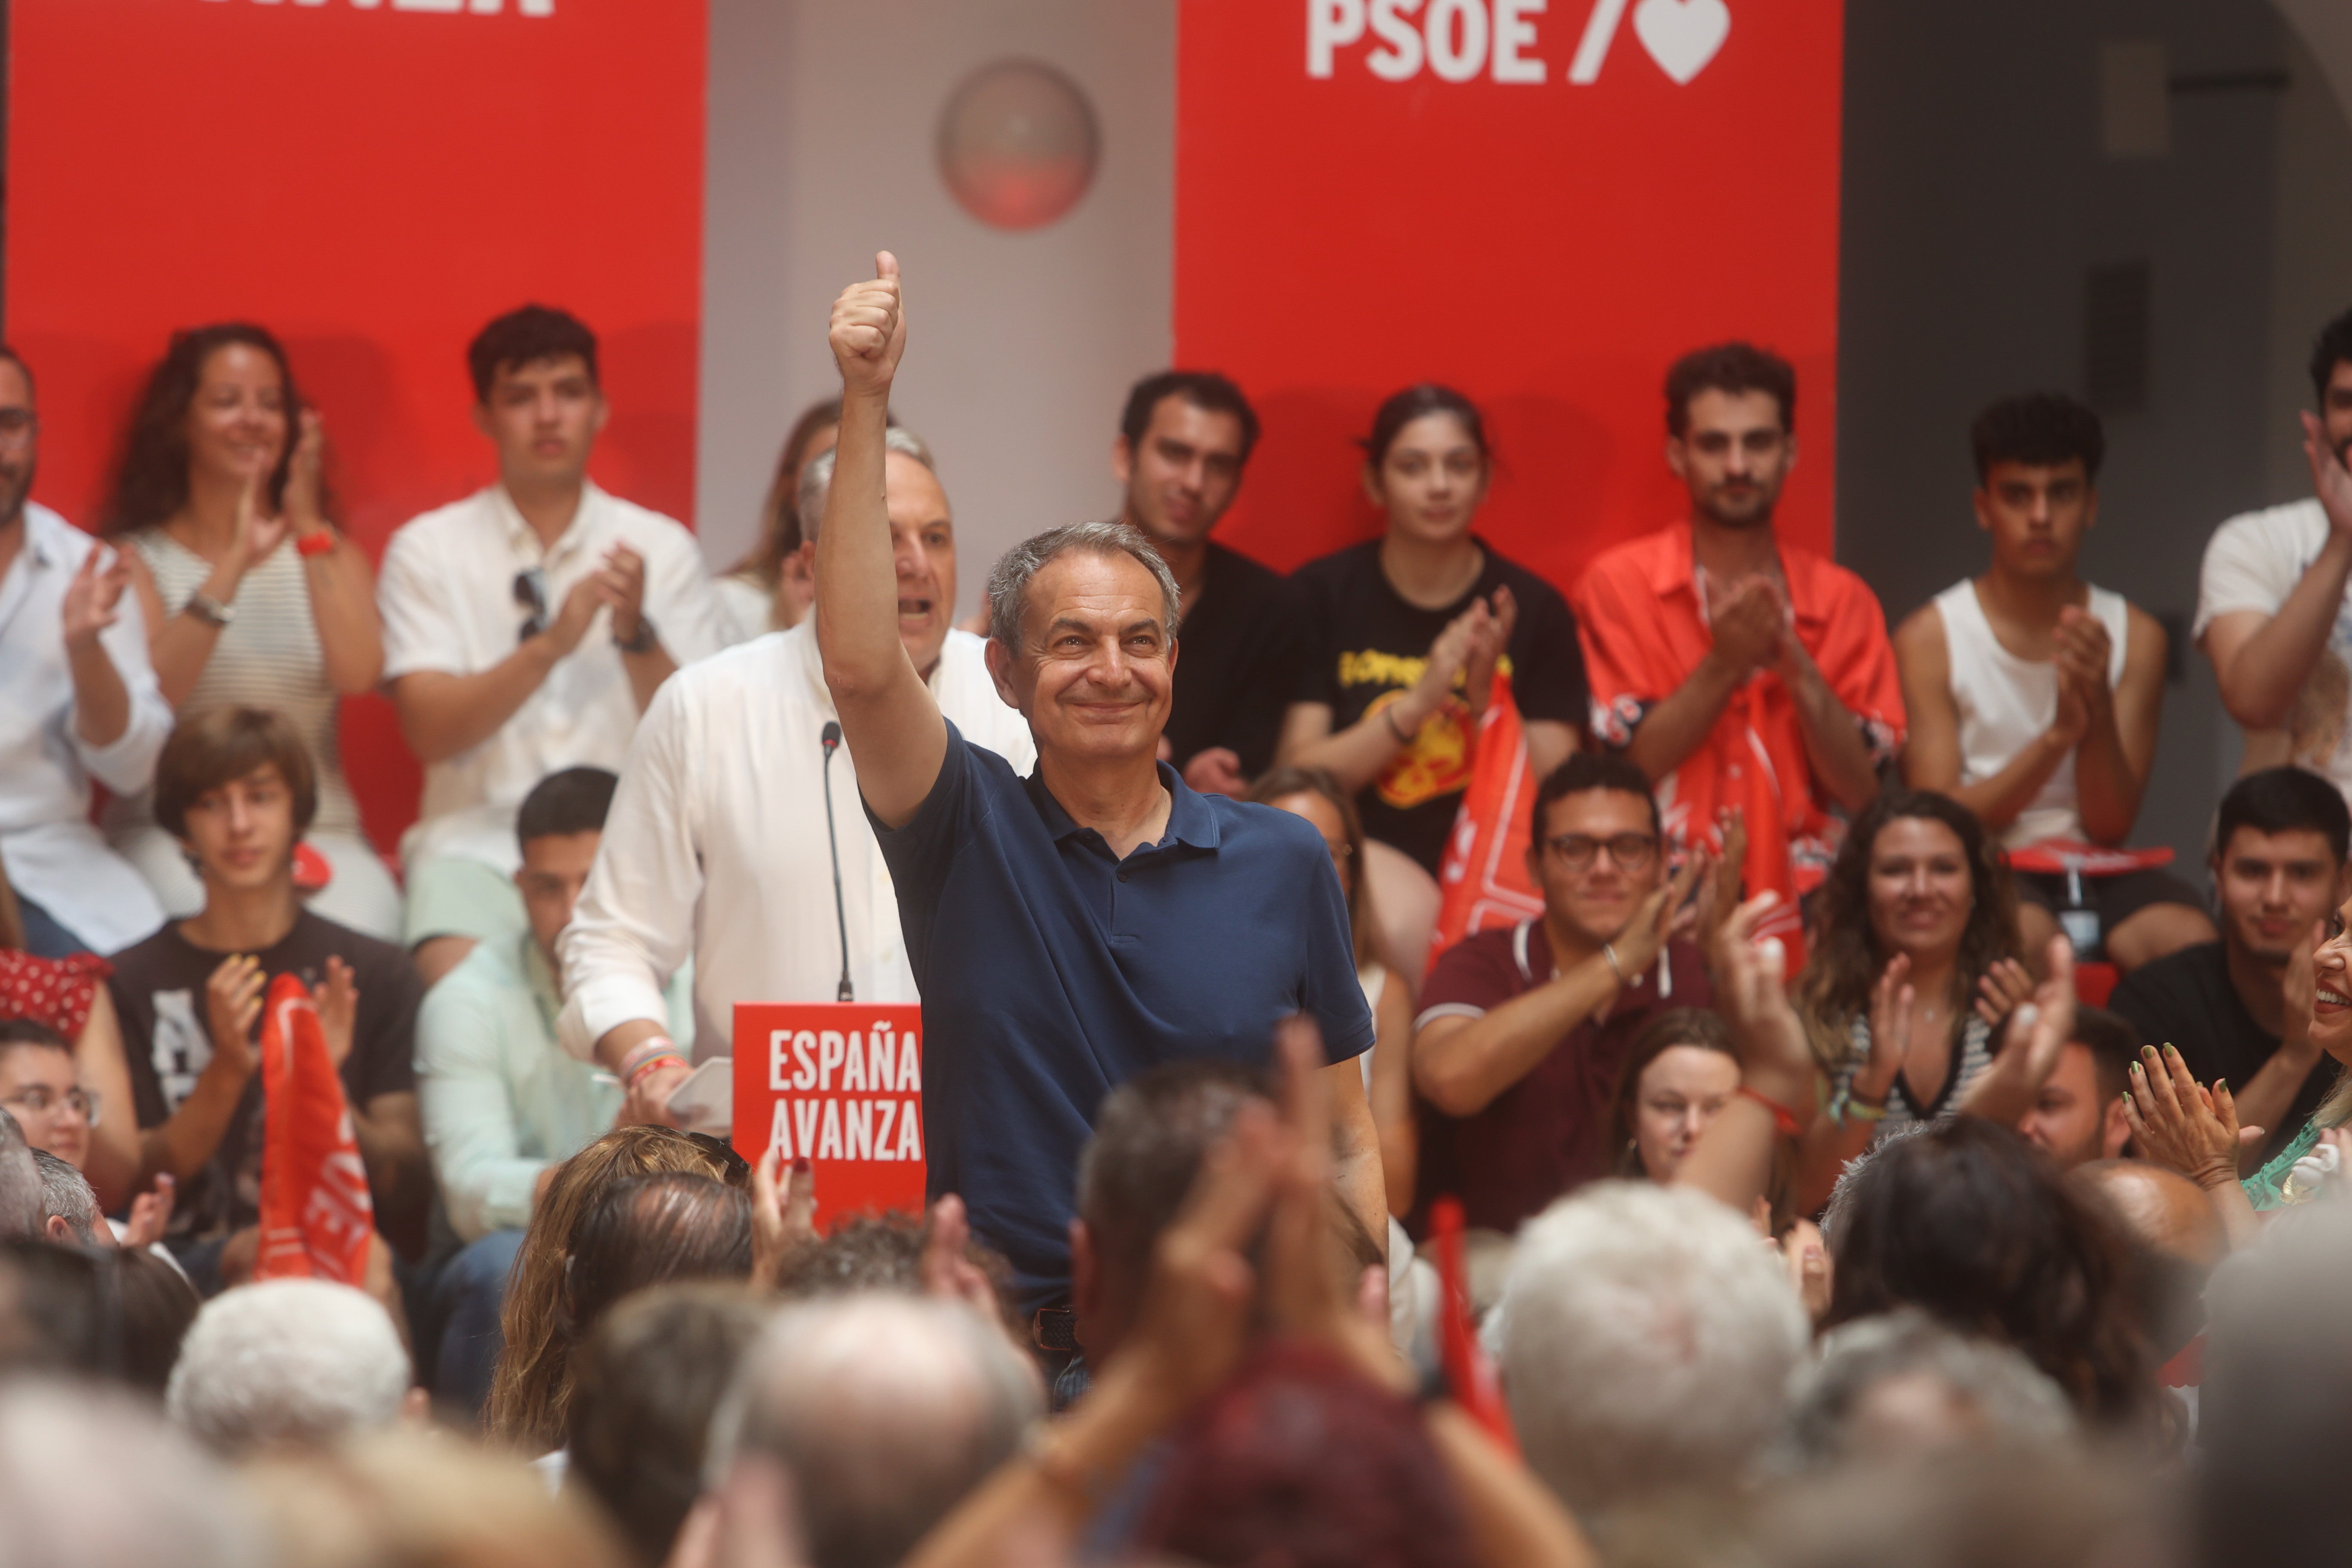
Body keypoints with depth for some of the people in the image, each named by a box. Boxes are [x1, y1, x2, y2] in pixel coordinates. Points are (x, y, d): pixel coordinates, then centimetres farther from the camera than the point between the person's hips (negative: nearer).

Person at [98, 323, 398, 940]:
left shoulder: (329, 552, 16)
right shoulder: (137, 558, 8)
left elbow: (358, 674, -5)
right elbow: (146, 697, -11)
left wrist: (309, 528, -6)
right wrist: (233, 566, -16)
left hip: (321, 834, 2)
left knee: (359, 934, -31)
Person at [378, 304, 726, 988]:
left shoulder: (662, 548, 10)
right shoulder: (426, 549, 7)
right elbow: (430, 731, -5)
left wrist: (637, 635, -14)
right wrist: (550, 644, -17)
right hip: (479, 838, -1)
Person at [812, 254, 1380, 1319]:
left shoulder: (1282, 861, 11)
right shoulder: (972, 835, 6)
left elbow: (1346, 1142, 14)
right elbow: (861, 667, -12)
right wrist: (864, 404, -17)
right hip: (1005, 1342, -1)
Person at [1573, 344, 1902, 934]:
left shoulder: (1842, 600, 10)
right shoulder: (1619, 584, 4)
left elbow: (1862, 791, 2)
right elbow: (1627, 769, -4)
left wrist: (1798, 670, -12)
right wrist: (1724, 665, -14)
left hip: (1801, 900, 3)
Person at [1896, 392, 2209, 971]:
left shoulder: (2135, 637, 8)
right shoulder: (1929, 639, 1)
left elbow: (2111, 828, 2)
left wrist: (2097, 708, -17)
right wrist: (2057, 735, -19)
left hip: (2095, 873, 3)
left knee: (2191, 942, -30)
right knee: (2026, 935, -38)